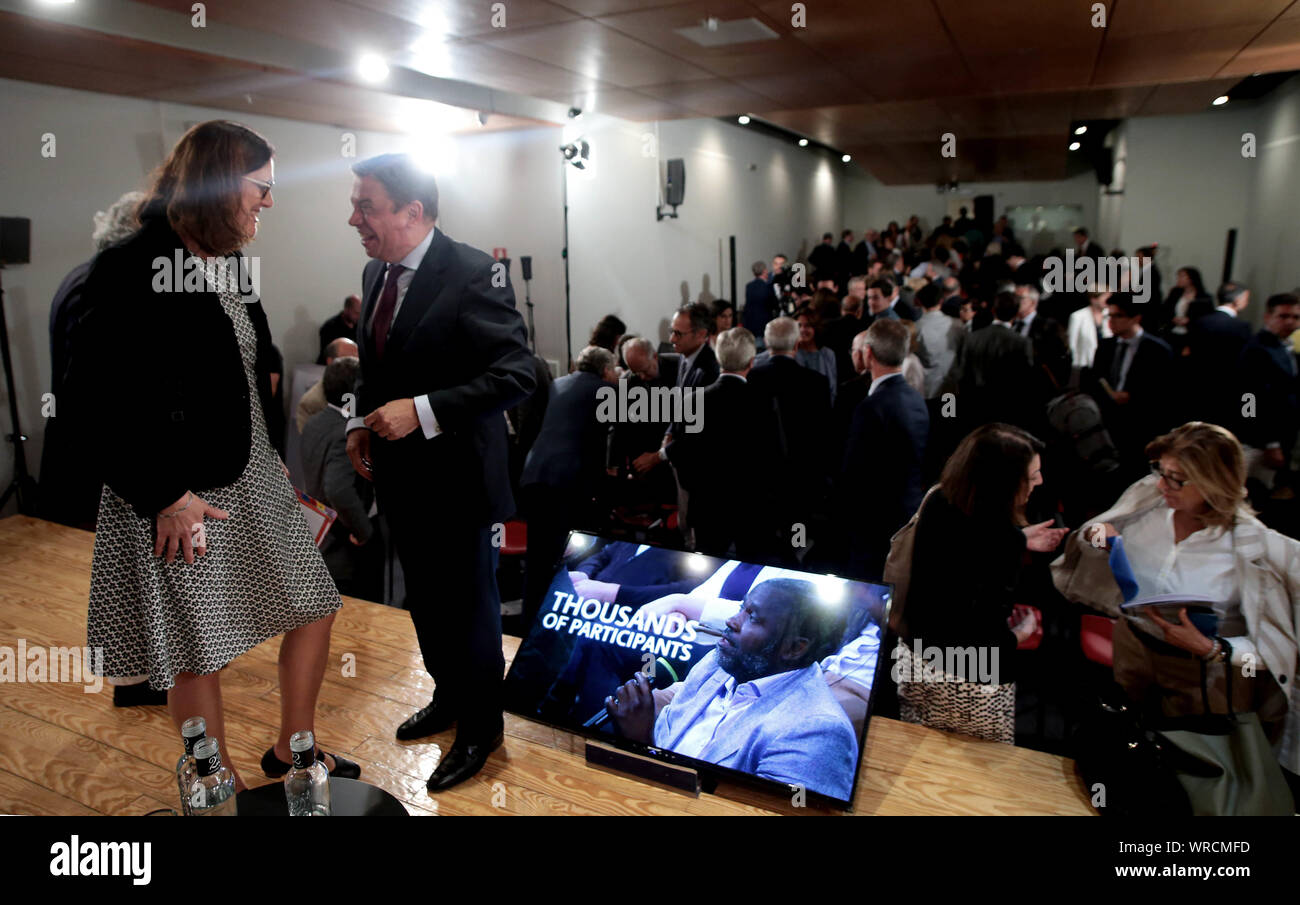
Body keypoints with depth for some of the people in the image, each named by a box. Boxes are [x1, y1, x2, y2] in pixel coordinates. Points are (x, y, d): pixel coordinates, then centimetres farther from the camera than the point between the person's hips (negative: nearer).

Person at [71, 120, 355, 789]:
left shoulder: (229, 264, 10)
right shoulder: (132, 269, -15)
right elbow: (99, 400, -18)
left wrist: (272, 455, 12)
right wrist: (165, 495, -18)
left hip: (253, 479, 8)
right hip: (184, 496, -8)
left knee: (315, 606, 12)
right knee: (200, 652, 7)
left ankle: (291, 752, 32)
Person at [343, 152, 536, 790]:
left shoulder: (471, 274, -18)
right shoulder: (376, 273, 7)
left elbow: (517, 373, -23)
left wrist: (423, 412, -27)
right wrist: (364, 421, 3)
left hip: (456, 478, -8)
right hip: (399, 474, 8)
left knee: (469, 606, 9)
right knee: (424, 600, 22)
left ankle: (480, 729, 30)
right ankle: (449, 696, 46)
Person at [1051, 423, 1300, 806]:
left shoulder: (1255, 546, -23)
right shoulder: (1146, 500, -13)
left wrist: (1209, 648, -33)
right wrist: (1094, 536, -19)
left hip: (1206, 674, -4)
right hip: (1133, 650, 4)